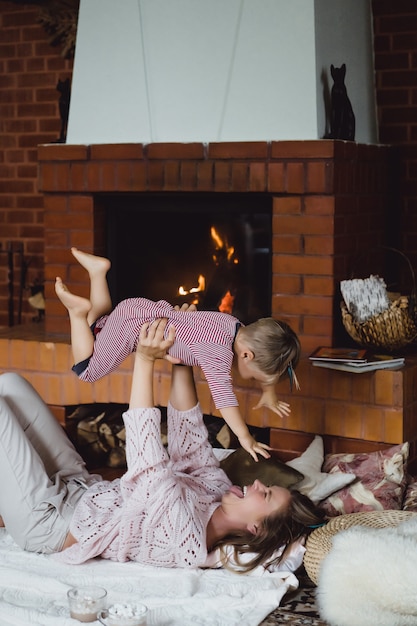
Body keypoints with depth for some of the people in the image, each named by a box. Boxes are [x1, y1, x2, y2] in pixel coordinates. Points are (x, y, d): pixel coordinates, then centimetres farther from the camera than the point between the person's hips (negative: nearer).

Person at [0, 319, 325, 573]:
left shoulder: (187, 541, -33)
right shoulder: (216, 487, -8)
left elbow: (148, 459, -37)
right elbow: (189, 431, 0)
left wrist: (145, 359, -39)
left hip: (47, 523, -8)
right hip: (81, 486, 8)